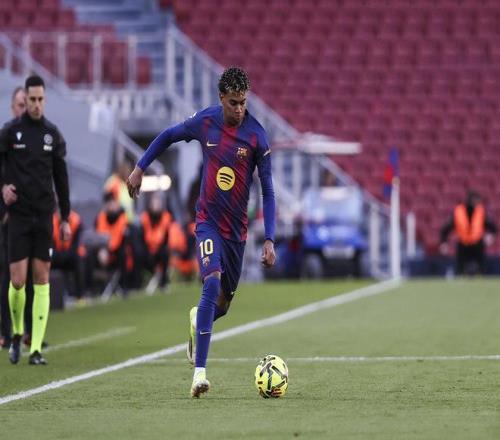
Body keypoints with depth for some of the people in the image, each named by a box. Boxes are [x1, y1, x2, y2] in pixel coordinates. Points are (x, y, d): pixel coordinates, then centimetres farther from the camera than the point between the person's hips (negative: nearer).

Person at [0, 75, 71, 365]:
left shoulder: (53, 134, 5)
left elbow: (61, 177, 11)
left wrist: (66, 218, 10)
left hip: (45, 216, 2)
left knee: (42, 279, -1)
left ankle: (36, 348, 0)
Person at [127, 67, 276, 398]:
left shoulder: (256, 135, -10)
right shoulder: (205, 121, -7)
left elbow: (268, 190, -7)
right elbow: (169, 136, 13)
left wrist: (270, 240, -13)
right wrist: (140, 168, 11)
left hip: (237, 228, 1)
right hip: (208, 221, -1)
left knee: (223, 303, 11)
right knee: (212, 283, -23)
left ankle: (198, 320, 49)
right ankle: (199, 371, -25)